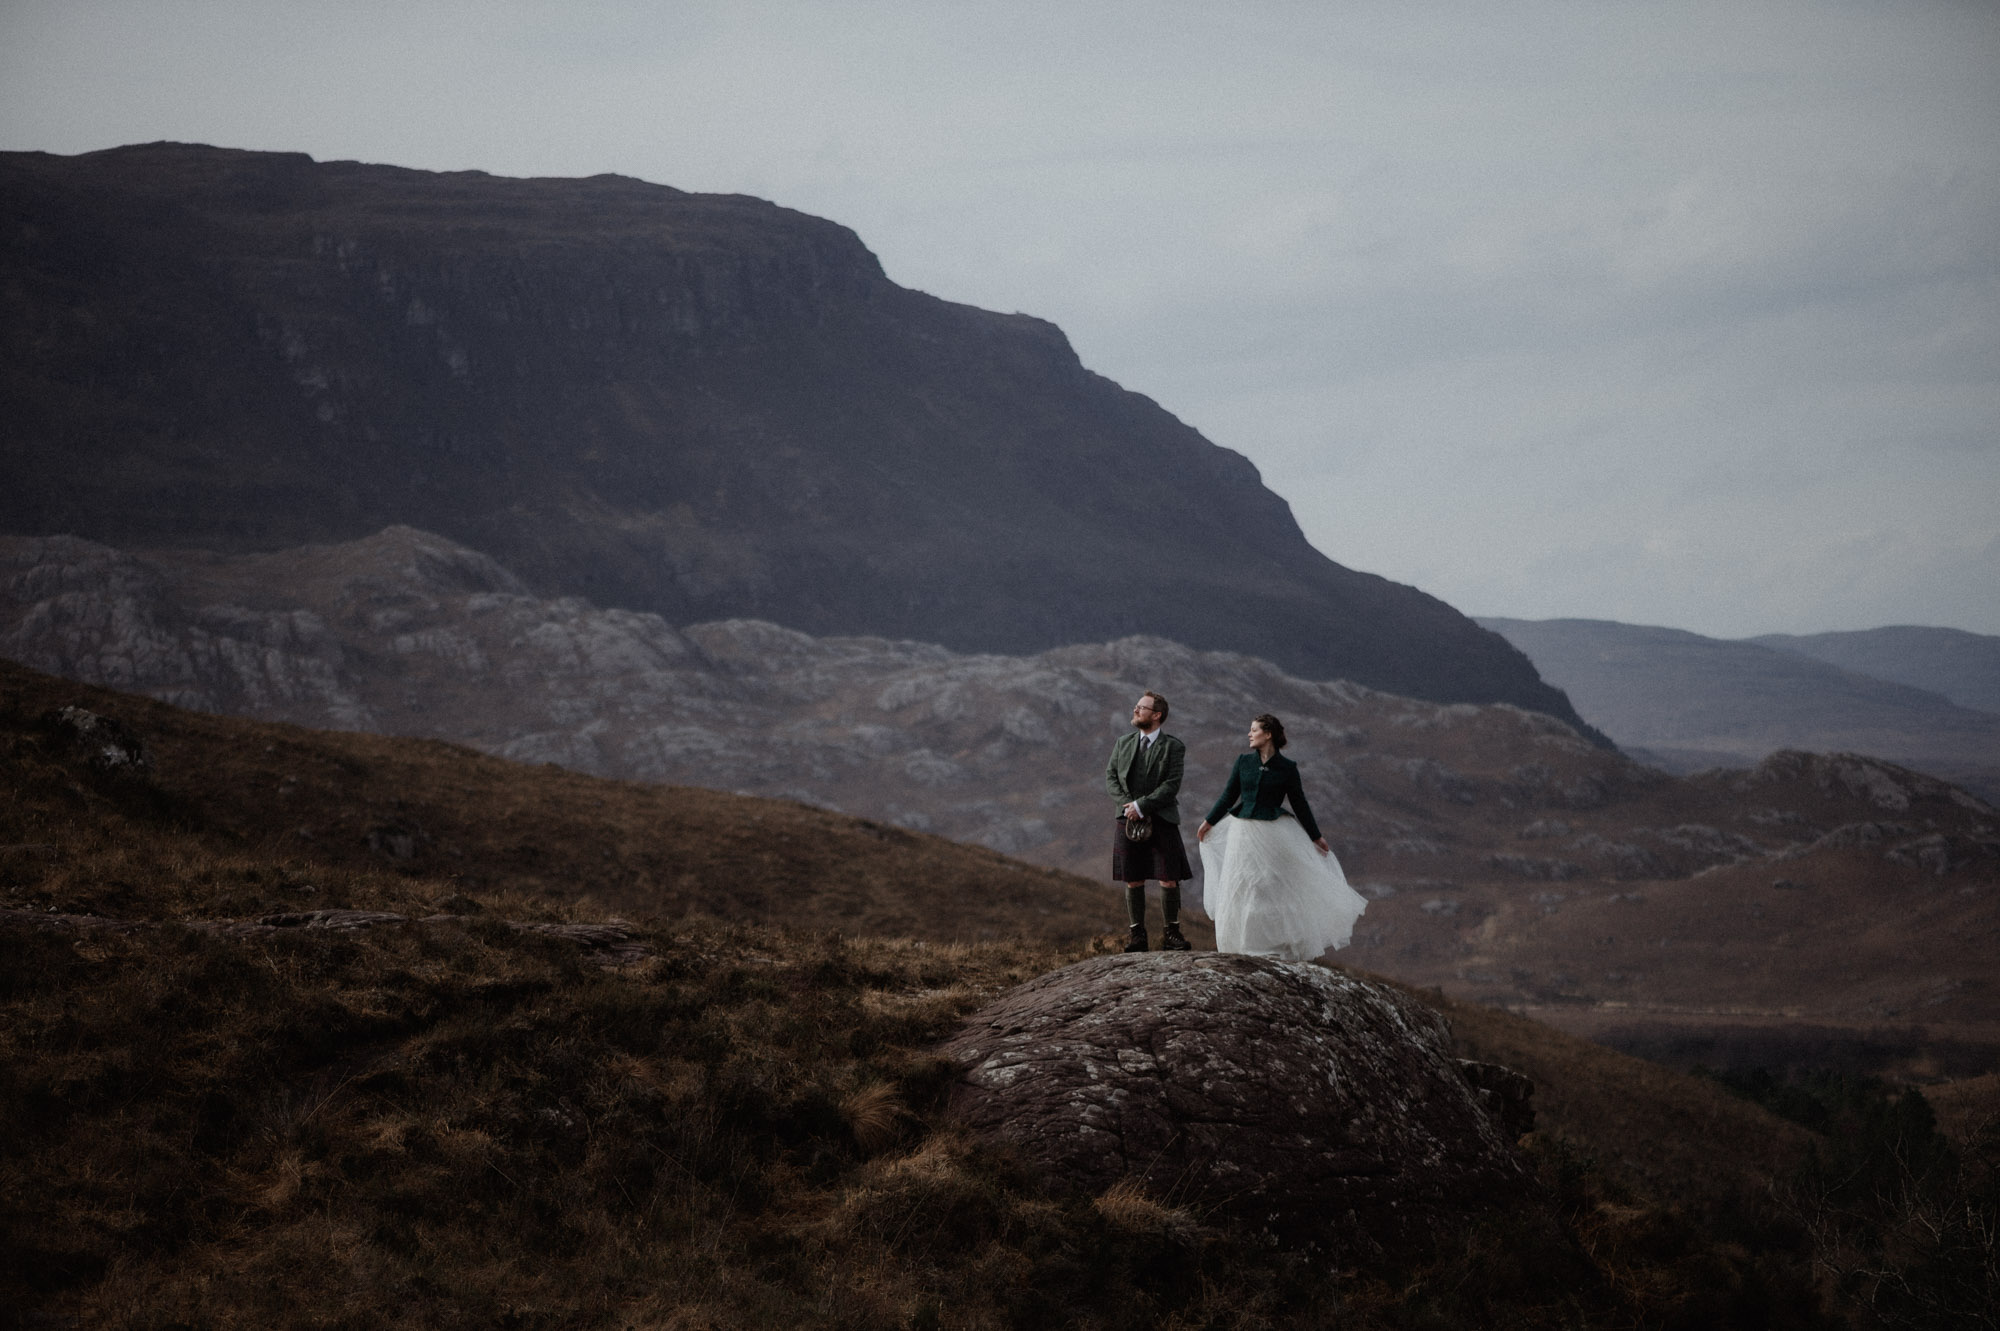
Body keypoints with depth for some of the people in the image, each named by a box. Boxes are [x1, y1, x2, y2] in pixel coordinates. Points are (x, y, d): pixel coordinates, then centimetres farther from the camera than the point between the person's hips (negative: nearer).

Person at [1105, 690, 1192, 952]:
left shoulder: (1173, 747, -2)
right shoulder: (1123, 742, 11)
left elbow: (1172, 785, -9)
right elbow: (1110, 776, 9)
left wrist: (1141, 805, -16)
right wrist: (1128, 803, -7)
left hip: (1162, 820, -3)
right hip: (1129, 821, 3)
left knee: (1169, 882, -4)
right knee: (1133, 881, 3)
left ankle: (1171, 933, 8)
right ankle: (1137, 934, 12)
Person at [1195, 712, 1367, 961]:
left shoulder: (1287, 768, -4)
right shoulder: (1243, 762, 3)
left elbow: (1299, 804, 2)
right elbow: (1228, 796, 13)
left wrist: (1315, 837, 6)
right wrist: (1209, 821, 18)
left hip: (1274, 832, -3)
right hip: (1244, 832, 3)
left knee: (1281, 888, 1)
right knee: (1241, 889, 7)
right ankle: (1245, 946, 18)